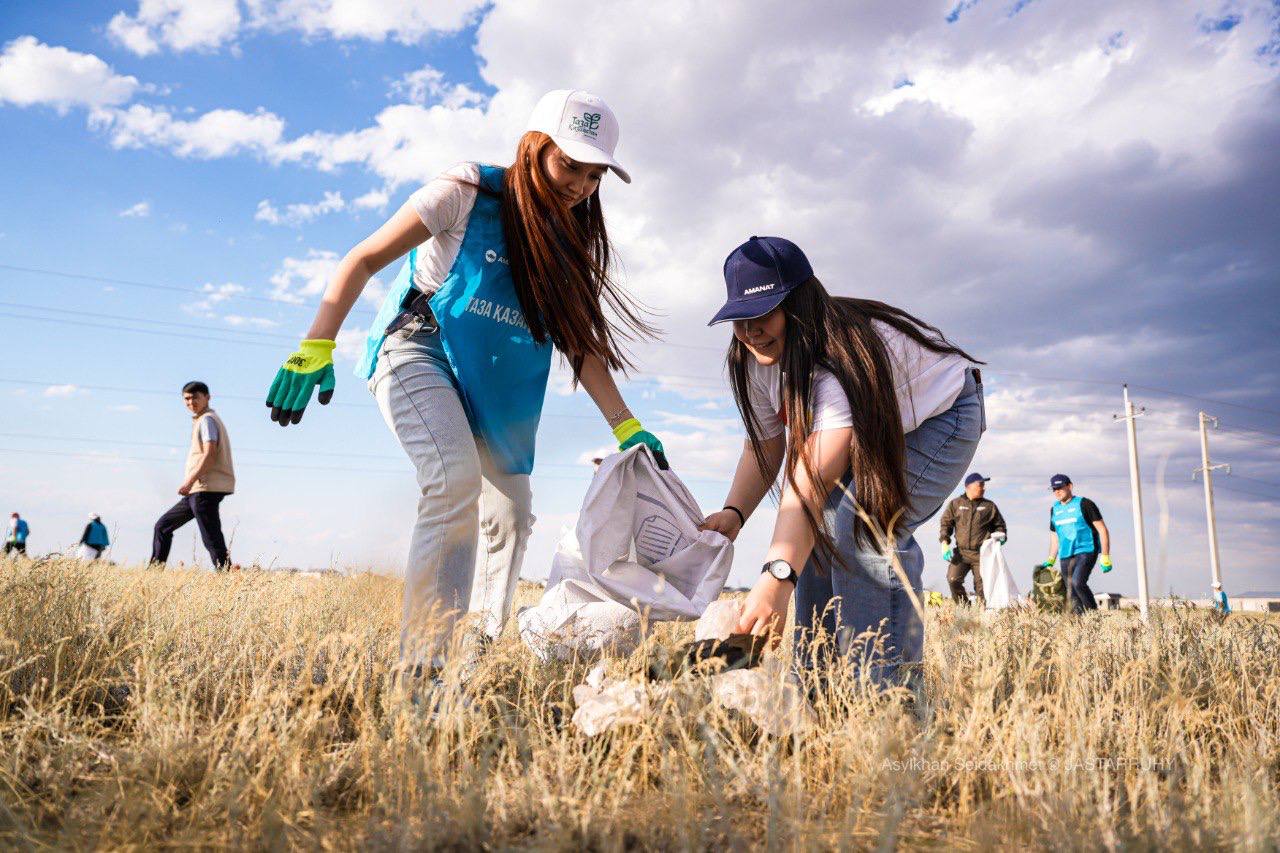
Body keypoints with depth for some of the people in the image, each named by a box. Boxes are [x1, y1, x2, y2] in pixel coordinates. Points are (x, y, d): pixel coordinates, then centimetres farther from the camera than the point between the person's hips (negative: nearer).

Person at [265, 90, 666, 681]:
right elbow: (364, 260, -13)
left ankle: (482, 658, 20)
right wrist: (316, 347, -25)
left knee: (510, 514, 4)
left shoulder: (570, 237, 5)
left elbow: (580, 341, 3)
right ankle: (420, 666, -25)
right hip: (419, 347, -6)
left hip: (490, 384, 7)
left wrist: (625, 427, -7)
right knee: (456, 482, -29)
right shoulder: (469, 191, -12)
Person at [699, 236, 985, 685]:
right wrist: (733, 512, -27)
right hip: (867, 433, 8)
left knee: (866, 521, -31)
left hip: (940, 416, -8)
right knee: (815, 529, -9)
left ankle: (882, 686, -22)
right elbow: (764, 446, -8)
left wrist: (777, 577, -59)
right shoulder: (757, 361, -15)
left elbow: (812, 478, -50)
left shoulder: (845, 354, -40)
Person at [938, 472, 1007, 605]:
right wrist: (944, 542, -3)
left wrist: (999, 537, 0)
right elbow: (946, 523, 9)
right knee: (953, 580, -11)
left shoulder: (989, 506, 11)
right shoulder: (956, 504, 9)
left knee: (982, 584, -1)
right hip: (961, 552, 0)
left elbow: (999, 525, 20)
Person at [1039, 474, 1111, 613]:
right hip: (1065, 556, 6)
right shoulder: (1054, 509, 14)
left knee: (1077, 582, -26)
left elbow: (1102, 530, -3)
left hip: (1086, 551, -6)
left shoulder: (1084, 504, -2)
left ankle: (1094, 612, -13)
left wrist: (1105, 557, -10)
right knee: (1071, 595, 0)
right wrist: (1051, 560, 17)